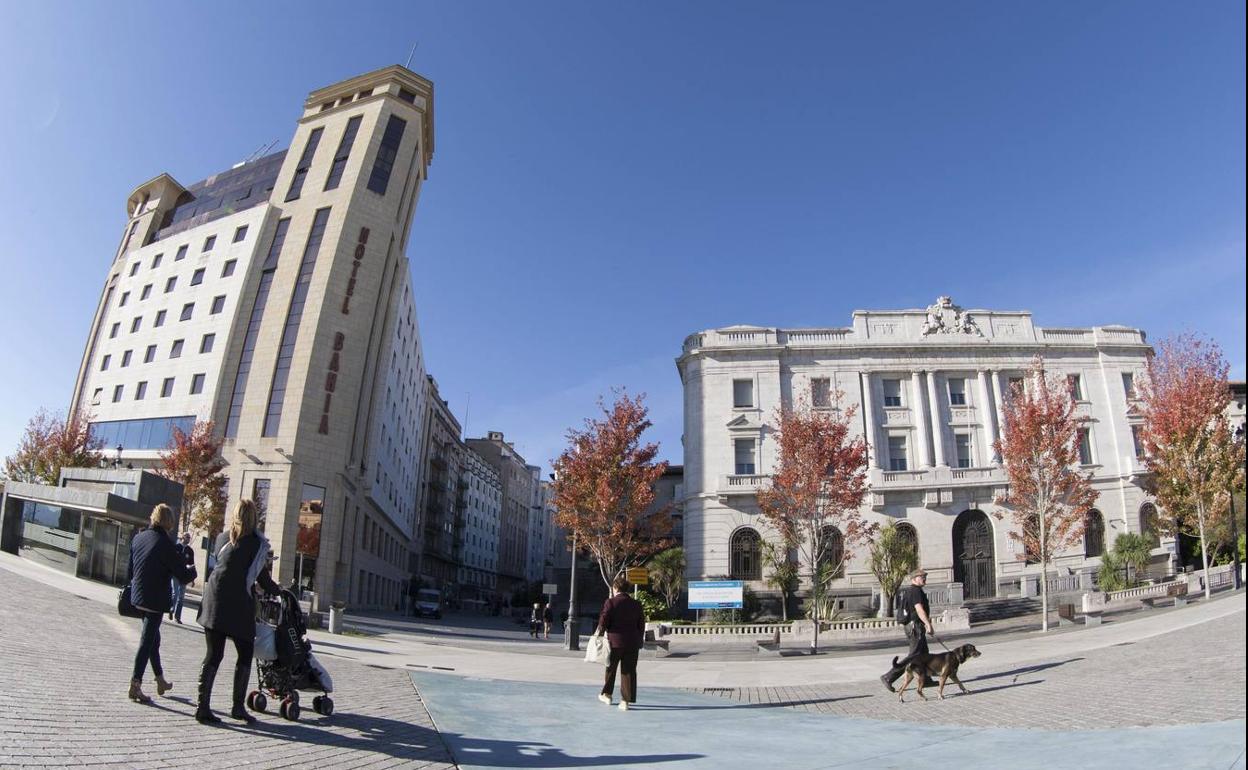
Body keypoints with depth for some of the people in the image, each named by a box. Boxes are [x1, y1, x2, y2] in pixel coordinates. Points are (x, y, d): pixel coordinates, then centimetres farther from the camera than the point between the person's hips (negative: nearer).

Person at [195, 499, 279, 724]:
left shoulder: (224, 539, 11)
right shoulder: (257, 542, -1)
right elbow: (262, 578, 2)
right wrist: (277, 590, 21)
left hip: (214, 601, 5)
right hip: (238, 604, -4)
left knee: (213, 655, 7)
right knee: (245, 654, 8)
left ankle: (203, 707, 4)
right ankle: (238, 706, 6)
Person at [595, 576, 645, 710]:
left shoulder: (611, 602, -8)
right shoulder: (636, 604, 5)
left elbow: (603, 621, -10)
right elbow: (641, 624, 8)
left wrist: (598, 634, 6)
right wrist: (639, 641, 16)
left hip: (615, 641, -2)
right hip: (632, 643, 3)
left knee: (610, 668, 16)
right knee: (629, 671, 6)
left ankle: (607, 694, 29)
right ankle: (625, 701, 4)